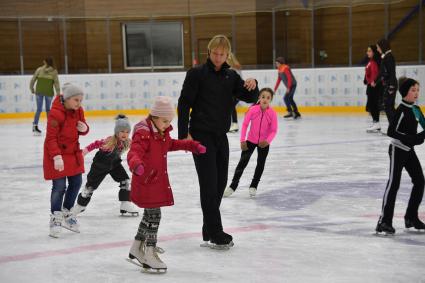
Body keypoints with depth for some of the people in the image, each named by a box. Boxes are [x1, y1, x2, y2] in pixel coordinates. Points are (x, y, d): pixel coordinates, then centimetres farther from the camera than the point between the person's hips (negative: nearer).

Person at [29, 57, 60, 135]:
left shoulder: (39, 70, 1)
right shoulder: (54, 71, -2)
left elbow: (33, 80, 2)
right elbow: (56, 83, -4)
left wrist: (32, 89, 15)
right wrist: (58, 93, 2)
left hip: (39, 91, 1)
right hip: (49, 92, -1)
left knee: (39, 109, 6)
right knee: (48, 109, 14)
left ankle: (35, 125, 0)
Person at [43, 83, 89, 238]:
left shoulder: (78, 110, 0)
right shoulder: (55, 113, -22)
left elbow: (83, 129, 11)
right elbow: (51, 138, -22)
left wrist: (84, 128, -14)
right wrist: (57, 157, -30)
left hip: (73, 152, 7)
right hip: (57, 154, -7)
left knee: (76, 182, 12)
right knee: (59, 186, -5)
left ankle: (67, 212, 30)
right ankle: (55, 218, 9)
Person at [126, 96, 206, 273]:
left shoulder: (163, 133, 8)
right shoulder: (143, 134, -22)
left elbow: (172, 144, 28)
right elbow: (133, 153, -36)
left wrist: (193, 146, 24)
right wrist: (136, 165, -57)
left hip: (158, 181, 10)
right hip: (145, 183, -10)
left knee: (150, 215, 18)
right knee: (154, 215, -7)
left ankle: (136, 250, 32)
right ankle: (149, 257, 2)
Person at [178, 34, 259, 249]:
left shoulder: (231, 76, 8)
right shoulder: (197, 74, -8)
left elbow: (250, 98, 3)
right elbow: (184, 104, -9)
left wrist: (253, 86, -19)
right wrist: (184, 133, -14)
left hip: (221, 136, 6)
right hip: (201, 136, -6)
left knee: (220, 182, 11)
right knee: (209, 184, -8)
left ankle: (210, 231, 24)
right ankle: (214, 234, -3)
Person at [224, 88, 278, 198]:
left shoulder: (272, 113, -18)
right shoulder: (253, 110, -18)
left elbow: (274, 130, -13)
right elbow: (245, 124, -10)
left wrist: (267, 141, -29)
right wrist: (242, 140, -12)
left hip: (264, 143, 1)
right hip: (250, 140, 0)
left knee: (261, 164, 10)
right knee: (242, 162, 2)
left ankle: (253, 186, 28)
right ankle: (233, 186, 12)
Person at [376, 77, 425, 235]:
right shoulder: (402, 110, -17)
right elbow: (391, 131, -21)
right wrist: (409, 138, -25)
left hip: (409, 150, 8)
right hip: (398, 150, -8)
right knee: (394, 184, -9)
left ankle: (411, 217, 23)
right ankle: (384, 222, -8)